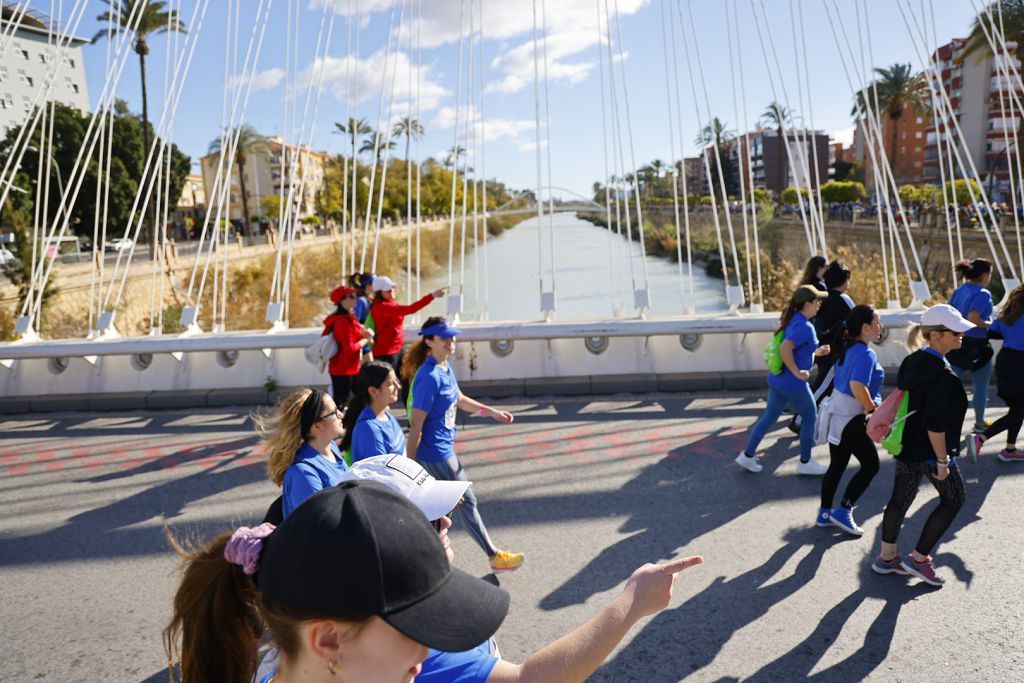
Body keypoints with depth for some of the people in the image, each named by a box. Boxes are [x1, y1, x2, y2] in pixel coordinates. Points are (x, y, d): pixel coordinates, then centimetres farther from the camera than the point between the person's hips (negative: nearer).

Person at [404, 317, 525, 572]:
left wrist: (492, 411, 14)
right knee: (466, 501, 3)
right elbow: (416, 425, -22)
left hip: (444, 446, 9)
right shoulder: (429, 377, -25)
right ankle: (494, 556, 17)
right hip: (435, 452, -9)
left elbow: (459, 399, 19)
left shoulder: (445, 367, 3)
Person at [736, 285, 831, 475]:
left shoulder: (793, 320, 7)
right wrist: (797, 372, -24)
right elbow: (785, 349, -33)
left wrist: (815, 352, 15)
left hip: (776, 379, 8)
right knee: (810, 417, 12)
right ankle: (805, 462, 24)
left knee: (769, 417, 16)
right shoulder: (805, 327, -21)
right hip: (793, 384, -8)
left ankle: (747, 455, 22)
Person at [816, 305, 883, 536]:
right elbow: (857, 386, -35)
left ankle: (825, 513, 25)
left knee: (837, 466, 17)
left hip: (836, 413, 9)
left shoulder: (848, 348, 8)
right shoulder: (866, 354, -20)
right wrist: (873, 409, -20)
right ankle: (843, 511, 6)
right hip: (850, 419, -9)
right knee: (870, 465, 5)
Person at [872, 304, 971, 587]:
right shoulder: (943, 374, -24)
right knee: (953, 500, 12)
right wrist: (942, 460, -18)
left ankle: (886, 557, 27)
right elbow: (935, 423, -26)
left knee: (900, 499, 16)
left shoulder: (911, 362, 3)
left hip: (906, 445, 8)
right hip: (930, 451, -8)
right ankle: (917, 559, 16)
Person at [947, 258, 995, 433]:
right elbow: (973, 319, -26)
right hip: (975, 345, -6)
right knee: (982, 386, 12)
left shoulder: (959, 291, 7)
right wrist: (990, 324, -12)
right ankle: (980, 423, 24)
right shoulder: (983, 294, -16)